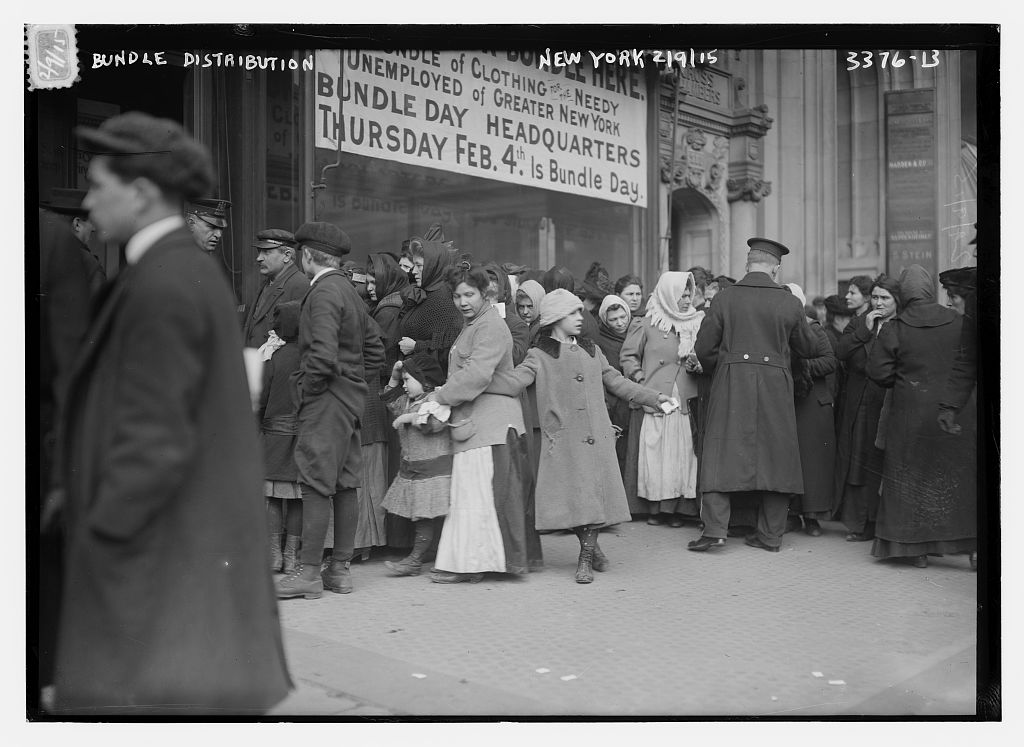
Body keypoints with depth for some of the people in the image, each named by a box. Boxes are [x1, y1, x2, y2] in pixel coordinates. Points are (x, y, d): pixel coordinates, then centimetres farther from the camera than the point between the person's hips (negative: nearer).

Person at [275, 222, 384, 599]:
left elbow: (323, 354, -24)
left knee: (316, 485, -6)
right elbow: (375, 349, 20)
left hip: (326, 398, -9)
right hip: (351, 398, 9)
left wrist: (306, 389, -11)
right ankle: (340, 569, 16)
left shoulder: (323, 292, -13)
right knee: (345, 484, 10)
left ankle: (309, 572, -3)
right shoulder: (350, 292, 15)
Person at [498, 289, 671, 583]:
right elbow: (515, 380, -9)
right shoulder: (540, 355, 3)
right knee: (573, 496, -6)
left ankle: (585, 558, 11)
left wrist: (653, 397, 23)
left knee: (595, 494, -1)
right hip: (563, 438, -3)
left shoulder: (591, 350, 17)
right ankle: (590, 548, 12)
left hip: (597, 436, 4)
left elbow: (616, 382, 24)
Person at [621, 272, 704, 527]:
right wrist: (641, 381, -5)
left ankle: (678, 508, 6)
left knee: (684, 453, 0)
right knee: (655, 455, -2)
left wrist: (698, 367, -5)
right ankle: (655, 508, 6)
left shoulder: (698, 324, 9)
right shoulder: (648, 325, 0)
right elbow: (628, 356, 5)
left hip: (686, 401, 3)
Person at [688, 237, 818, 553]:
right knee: (773, 455, 9)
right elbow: (808, 348, 12)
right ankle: (771, 534, 14)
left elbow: (703, 348, 0)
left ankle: (714, 528, -5)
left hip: (731, 384, -1)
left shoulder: (725, 299, -2)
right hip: (775, 385, 1)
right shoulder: (789, 304, 0)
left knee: (722, 453, 3)